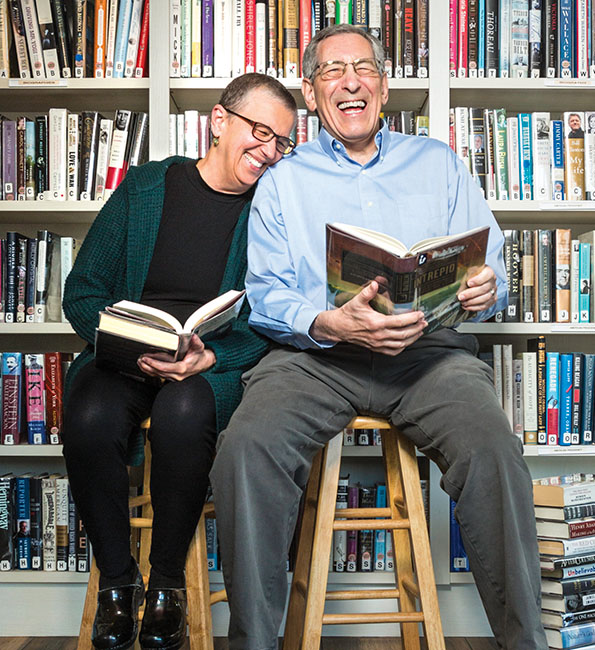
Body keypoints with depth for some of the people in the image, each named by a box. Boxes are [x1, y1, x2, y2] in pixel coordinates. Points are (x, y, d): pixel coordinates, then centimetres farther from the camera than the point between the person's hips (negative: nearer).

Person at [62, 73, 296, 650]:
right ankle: (116, 581, -4)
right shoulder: (145, 186, 7)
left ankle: (167, 585, -8)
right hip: (124, 356, 2)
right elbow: (82, 292, 5)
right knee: (89, 418, -30)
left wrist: (208, 358, -18)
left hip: (217, 363, -1)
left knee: (182, 416, -34)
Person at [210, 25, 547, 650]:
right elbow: (266, 294, 5)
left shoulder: (438, 163, 20)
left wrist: (485, 289, -10)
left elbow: (490, 267, 16)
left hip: (429, 347, 1)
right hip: (314, 352, 0)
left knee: (493, 451, -29)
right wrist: (333, 324, -17)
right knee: (246, 447, -28)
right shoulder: (282, 182, 17)